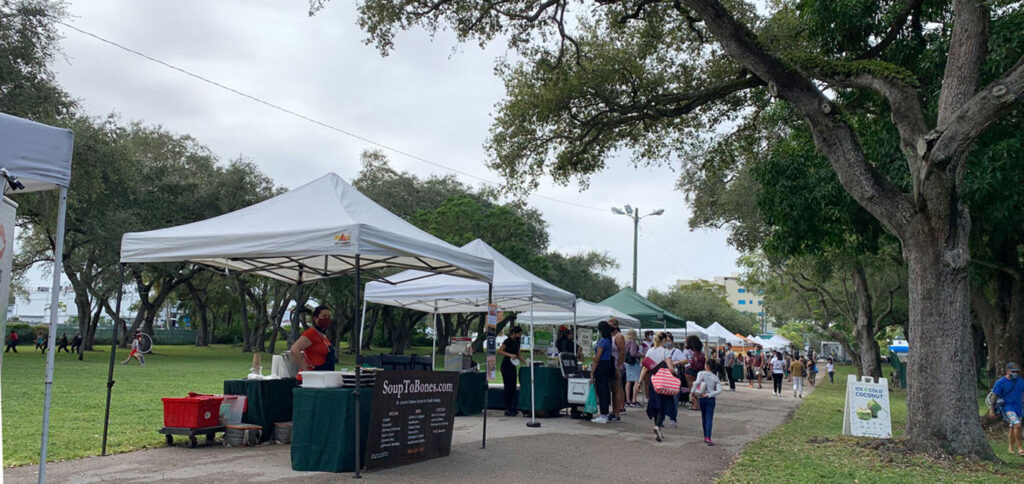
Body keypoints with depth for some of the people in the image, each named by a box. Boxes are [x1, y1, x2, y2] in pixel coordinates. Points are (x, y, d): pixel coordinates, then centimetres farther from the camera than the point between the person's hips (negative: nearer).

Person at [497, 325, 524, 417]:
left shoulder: (517, 341, 12)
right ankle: (507, 410, -3)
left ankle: (512, 408, 17)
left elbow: (519, 354, 16)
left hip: (513, 366, 8)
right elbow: (499, 351, -16)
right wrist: (510, 355, -25)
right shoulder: (508, 341, -12)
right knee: (508, 387, -7)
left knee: (513, 387, 10)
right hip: (506, 365, -8)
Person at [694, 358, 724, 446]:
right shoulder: (716, 377, 2)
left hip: (701, 398, 0)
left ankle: (706, 437, 22)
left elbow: (697, 382, -22)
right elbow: (719, 390, -9)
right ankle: (708, 438, -19)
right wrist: (709, 395, -9)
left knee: (704, 417, 15)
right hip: (710, 399, 0)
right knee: (709, 418, -5)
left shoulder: (701, 374, -5)